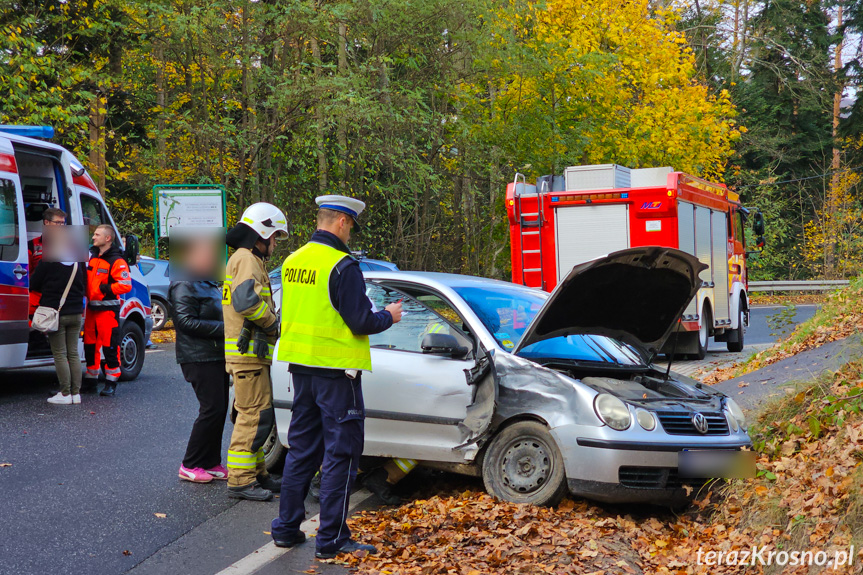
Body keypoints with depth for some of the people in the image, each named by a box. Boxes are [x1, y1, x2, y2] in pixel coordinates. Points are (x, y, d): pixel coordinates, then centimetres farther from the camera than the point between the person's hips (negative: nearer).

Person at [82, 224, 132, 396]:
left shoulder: (116, 261, -11)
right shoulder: (92, 256, 14)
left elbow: (126, 285, -18)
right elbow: (86, 279, 27)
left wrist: (106, 288, -20)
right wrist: (87, 293, 9)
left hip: (108, 309, -8)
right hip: (91, 307, 8)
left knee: (110, 346, -6)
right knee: (89, 344, 12)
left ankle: (111, 382, 2)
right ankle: (91, 379, 22)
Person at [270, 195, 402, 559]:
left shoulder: (293, 261, 8)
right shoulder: (342, 266, -17)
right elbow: (361, 323, -18)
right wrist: (389, 316, 2)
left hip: (301, 365, 8)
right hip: (335, 368, -8)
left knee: (302, 448, 18)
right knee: (341, 452, 1)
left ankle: (286, 527, 22)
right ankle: (332, 539, 3)